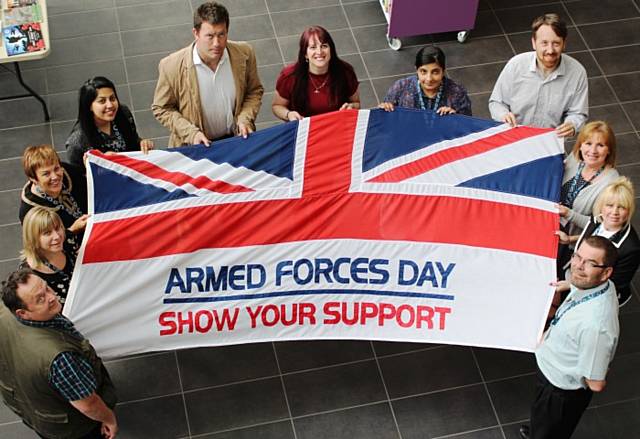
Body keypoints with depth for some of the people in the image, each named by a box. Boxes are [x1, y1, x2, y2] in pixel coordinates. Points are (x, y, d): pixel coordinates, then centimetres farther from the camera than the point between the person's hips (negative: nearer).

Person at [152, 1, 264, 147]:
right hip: (194, 147, -1)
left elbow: (255, 91, 9)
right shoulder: (172, 66, -15)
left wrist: (245, 119, -7)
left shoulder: (244, 54, -7)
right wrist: (191, 133, -14)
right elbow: (161, 108, -2)